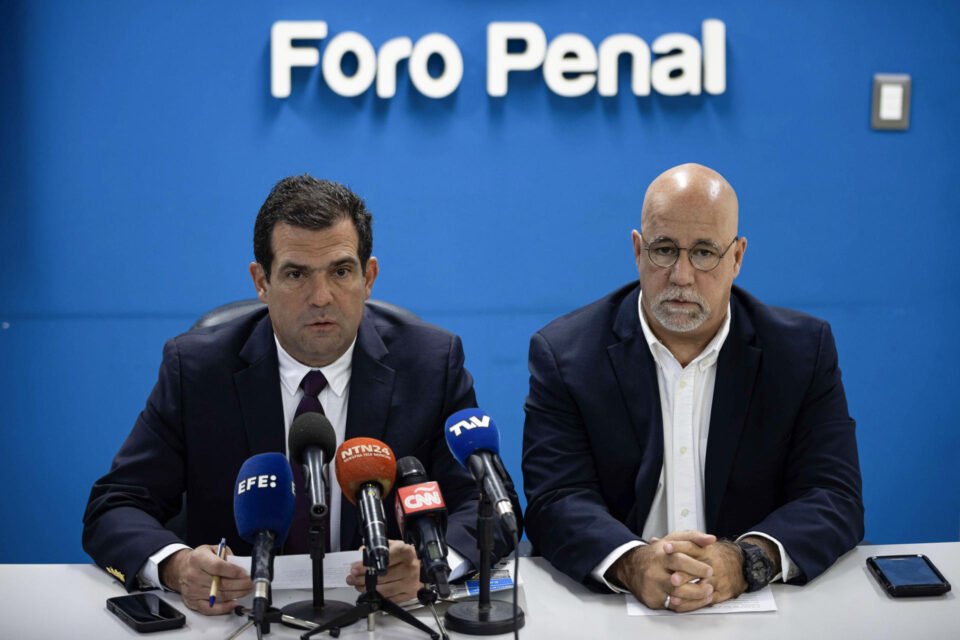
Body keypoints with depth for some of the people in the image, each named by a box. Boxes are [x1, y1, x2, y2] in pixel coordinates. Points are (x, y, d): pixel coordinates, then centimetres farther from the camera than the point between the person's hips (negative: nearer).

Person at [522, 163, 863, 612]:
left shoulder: (804, 351, 2)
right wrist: (632, 564, -29)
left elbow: (834, 497, -5)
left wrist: (745, 562, -24)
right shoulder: (563, 353, -1)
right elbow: (556, 500, -9)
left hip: (753, 608, 1)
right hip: (609, 606, -1)